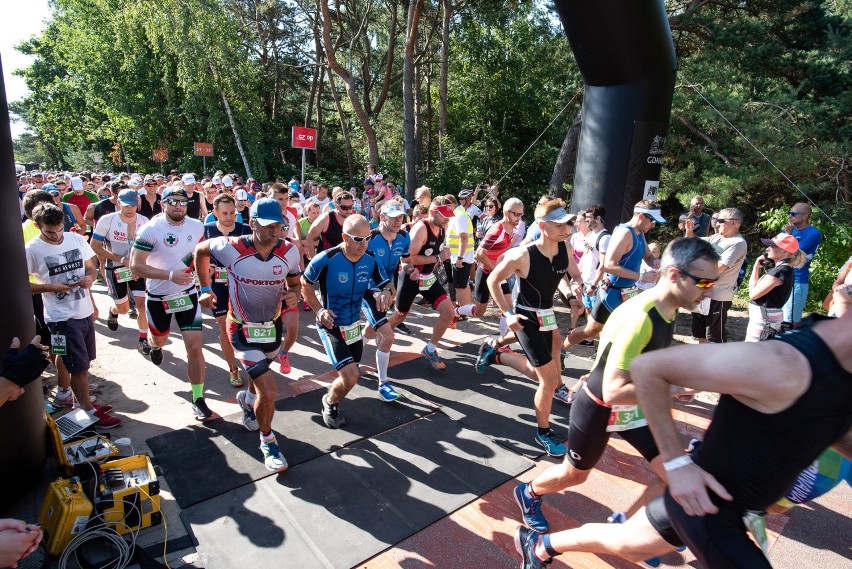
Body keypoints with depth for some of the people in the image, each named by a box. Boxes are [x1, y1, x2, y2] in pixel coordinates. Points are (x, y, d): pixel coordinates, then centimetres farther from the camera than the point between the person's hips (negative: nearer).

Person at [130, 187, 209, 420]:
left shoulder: (197, 227, -7)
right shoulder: (151, 229, -18)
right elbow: (136, 265, -19)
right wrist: (170, 275, -28)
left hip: (187, 293, 1)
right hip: (158, 296, -1)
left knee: (194, 347, -7)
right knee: (161, 338, 23)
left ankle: (198, 399, 4)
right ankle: (155, 344, 64)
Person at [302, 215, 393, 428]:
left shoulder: (370, 261, -8)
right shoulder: (326, 259, -23)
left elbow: (385, 285, 5)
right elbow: (305, 285, -8)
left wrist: (386, 293, -18)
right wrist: (319, 310, -19)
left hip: (354, 326, 6)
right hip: (331, 326, -6)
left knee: (349, 378, 17)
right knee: (350, 377, -17)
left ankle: (332, 401, 49)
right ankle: (330, 403, 16)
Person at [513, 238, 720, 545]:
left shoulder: (666, 308, -6)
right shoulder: (639, 318, -35)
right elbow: (614, 393, -36)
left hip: (634, 406, 8)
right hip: (599, 410, -7)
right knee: (574, 474, 16)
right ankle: (528, 493, 47)